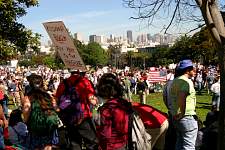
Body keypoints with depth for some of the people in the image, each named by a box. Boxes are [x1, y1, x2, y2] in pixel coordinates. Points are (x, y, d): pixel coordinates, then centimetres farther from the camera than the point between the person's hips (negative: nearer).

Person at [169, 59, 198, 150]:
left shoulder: (175, 81, 11)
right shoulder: (187, 81, -16)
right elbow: (182, 97, -33)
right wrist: (182, 113, -24)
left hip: (175, 117, 9)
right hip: (187, 117, -9)